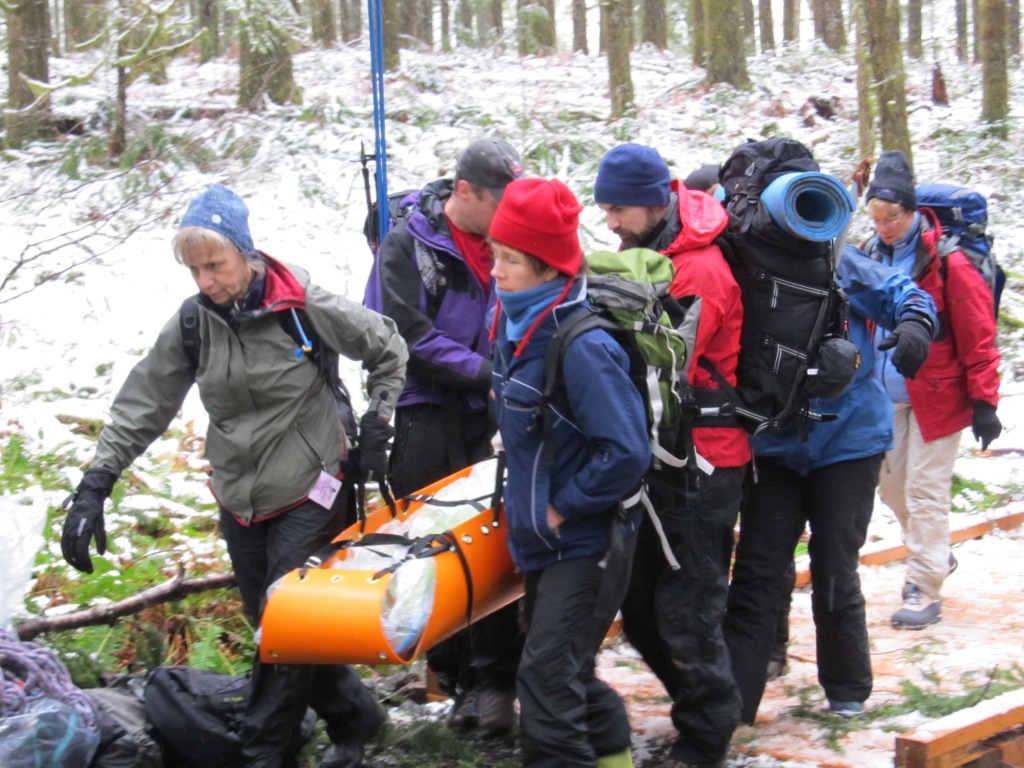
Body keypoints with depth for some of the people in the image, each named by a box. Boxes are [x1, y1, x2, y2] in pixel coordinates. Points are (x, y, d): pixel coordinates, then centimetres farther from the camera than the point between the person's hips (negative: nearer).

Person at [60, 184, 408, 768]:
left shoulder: (303, 306, -14)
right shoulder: (191, 324, -2)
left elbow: (389, 351, 0)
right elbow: (143, 407, 0)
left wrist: (375, 429, -3)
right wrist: (95, 487, -7)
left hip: (309, 494, -5)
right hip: (240, 501, 5)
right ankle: (355, 718, 29)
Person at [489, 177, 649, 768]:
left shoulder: (582, 347, -25)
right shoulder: (514, 329, 2)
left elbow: (627, 452, -26)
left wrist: (565, 506, -18)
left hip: (586, 542, -9)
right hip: (543, 539, 9)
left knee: (548, 674, -8)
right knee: (565, 667, 21)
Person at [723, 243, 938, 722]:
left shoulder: (835, 263, -8)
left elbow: (901, 293, -5)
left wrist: (914, 323, -27)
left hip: (848, 439, -2)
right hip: (775, 448, 2)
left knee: (835, 575, 5)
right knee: (755, 576, -1)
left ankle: (847, 691, 25)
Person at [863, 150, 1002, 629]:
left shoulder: (947, 261, -14)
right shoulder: (872, 257, 4)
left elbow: (977, 337, -12)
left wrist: (983, 401, -13)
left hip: (936, 396, -6)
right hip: (886, 396, 7)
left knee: (925, 492, -3)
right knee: (891, 487, 14)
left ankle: (925, 589, 7)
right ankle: (937, 557, 37)